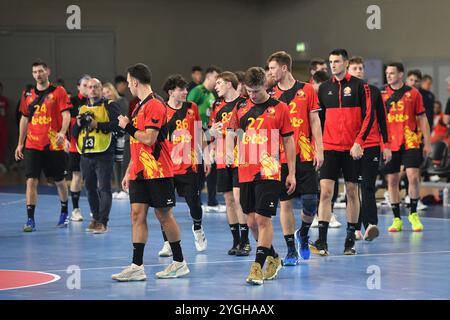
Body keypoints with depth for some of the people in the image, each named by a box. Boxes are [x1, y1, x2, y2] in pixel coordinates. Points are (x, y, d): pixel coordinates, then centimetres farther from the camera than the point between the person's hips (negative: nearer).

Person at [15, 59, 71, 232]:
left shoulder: (58, 92, -3)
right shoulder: (28, 94, 9)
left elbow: (66, 114, -9)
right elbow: (24, 119, 16)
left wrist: (62, 132, -27)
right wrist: (20, 143, 13)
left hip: (54, 145, -2)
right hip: (32, 145, 2)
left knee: (59, 181, 11)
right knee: (31, 180, -8)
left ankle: (64, 213, 31)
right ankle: (30, 220, -7)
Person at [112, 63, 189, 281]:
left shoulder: (155, 106, -13)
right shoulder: (139, 107, 16)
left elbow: (149, 139, -22)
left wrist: (128, 127, -11)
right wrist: (128, 172, 19)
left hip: (157, 173, -8)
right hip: (139, 173, 8)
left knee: (164, 215, 0)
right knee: (137, 214, 1)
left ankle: (179, 262, 13)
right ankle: (137, 267, -1)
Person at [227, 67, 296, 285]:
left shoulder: (279, 108, -1)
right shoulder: (241, 108, 9)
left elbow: (288, 140, 2)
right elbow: (231, 132, 14)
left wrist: (291, 173, 0)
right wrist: (229, 149, -5)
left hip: (269, 174, -5)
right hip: (246, 173, 5)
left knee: (263, 219, -10)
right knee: (252, 221, 10)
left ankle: (257, 267, -6)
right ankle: (273, 258, 29)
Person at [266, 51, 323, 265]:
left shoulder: (306, 90, 3)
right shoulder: (270, 95, 5)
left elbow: (314, 121, 4)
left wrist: (319, 150, -2)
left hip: (305, 156, -1)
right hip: (281, 157, 1)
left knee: (310, 200, -6)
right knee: (285, 203, 1)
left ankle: (303, 234, 23)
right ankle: (291, 250, 8)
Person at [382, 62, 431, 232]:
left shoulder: (413, 93, 3)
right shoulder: (382, 95, 5)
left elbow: (422, 118, 7)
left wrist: (427, 142, 4)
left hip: (410, 142, -1)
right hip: (390, 143, 1)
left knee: (413, 177, -10)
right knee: (392, 180, 3)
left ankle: (413, 214, 8)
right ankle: (397, 219, 12)